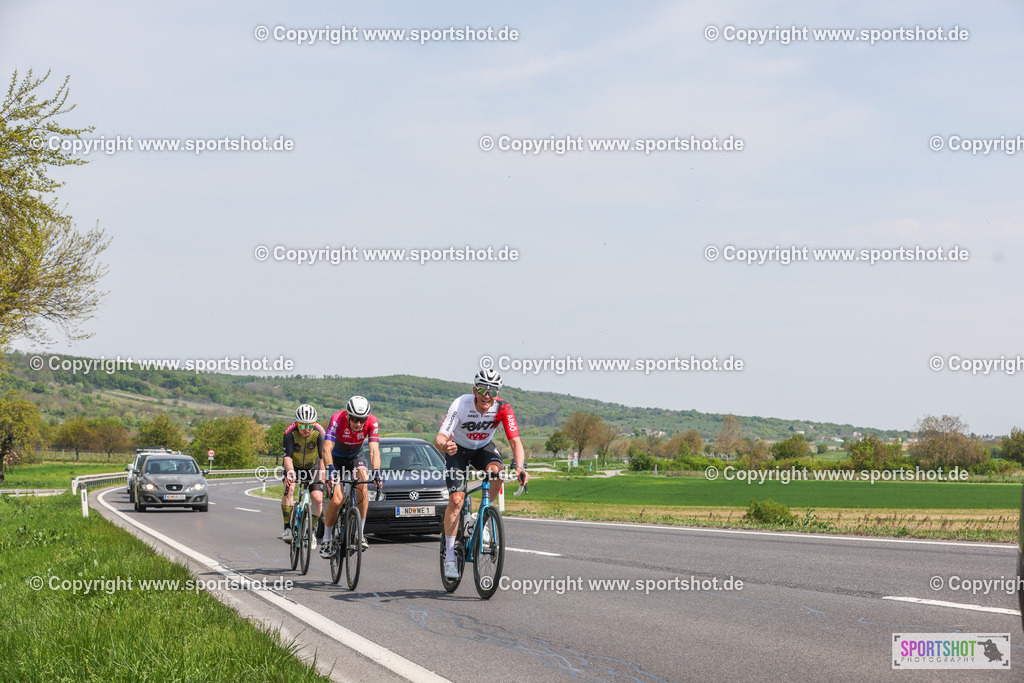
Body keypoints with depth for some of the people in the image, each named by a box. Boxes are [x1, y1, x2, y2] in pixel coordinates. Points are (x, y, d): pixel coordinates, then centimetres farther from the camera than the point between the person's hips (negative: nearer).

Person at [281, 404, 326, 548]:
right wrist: (290, 473, -54)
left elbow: (323, 457, -29)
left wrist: (322, 476, -43)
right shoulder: (290, 433, -28)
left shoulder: (319, 433, -27)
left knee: (318, 500, -15)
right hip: (294, 465, -1)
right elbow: (288, 457, -36)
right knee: (288, 489, -28)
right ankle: (287, 528, -20)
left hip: (313, 466, 1)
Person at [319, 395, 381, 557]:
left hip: (356, 456, 2)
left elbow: (374, 450, -33)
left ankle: (360, 533, -17)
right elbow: (327, 449, -40)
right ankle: (327, 539, 5)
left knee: (363, 484, -28)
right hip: (337, 458, -2)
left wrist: (377, 472, -49)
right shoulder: (337, 420, -32)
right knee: (337, 500, -17)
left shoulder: (372, 422, -26)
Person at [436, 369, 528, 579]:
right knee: (456, 499, -17)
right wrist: (444, 445, -62)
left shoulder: (503, 408, -25)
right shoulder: (461, 405, -30)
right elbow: (440, 437, -37)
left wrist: (519, 467, -48)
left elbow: (515, 441, -29)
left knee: (496, 471, -31)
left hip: (483, 448, 2)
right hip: (458, 449, -2)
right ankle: (449, 557, -9)